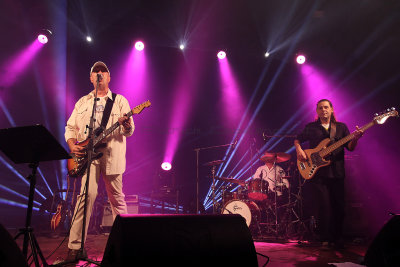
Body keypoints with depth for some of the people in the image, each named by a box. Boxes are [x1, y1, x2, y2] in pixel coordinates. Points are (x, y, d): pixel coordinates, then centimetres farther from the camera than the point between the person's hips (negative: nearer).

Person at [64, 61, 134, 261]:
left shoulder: (120, 101, 10)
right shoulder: (82, 102, 17)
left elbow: (129, 132, 2)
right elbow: (70, 127, 16)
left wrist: (127, 125, -22)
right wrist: (72, 145, -4)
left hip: (112, 154, 0)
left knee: (116, 197, 7)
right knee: (87, 194, -15)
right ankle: (75, 246, -10)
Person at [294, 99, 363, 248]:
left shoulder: (341, 127, 12)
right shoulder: (311, 127, 10)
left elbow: (350, 147, 6)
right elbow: (297, 140, 17)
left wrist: (355, 138, -14)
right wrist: (299, 150, -4)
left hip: (337, 173, 2)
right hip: (317, 173, -1)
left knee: (338, 207, 3)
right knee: (323, 205, -6)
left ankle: (337, 239, 18)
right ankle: (324, 238, 8)